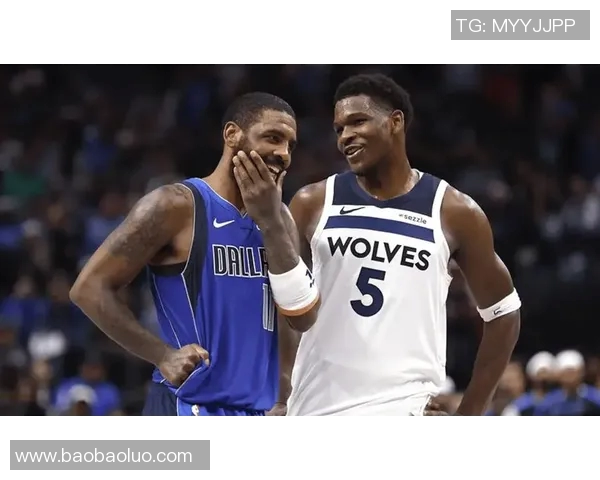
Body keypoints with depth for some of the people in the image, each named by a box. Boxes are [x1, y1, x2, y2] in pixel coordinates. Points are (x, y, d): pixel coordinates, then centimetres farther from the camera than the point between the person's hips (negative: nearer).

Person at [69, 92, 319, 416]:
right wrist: (163, 355, -17)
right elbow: (89, 288, -10)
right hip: (187, 414, -8)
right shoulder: (178, 206, -8)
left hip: (251, 416, 8)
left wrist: (271, 221, -7)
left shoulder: (276, 218, 14)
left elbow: (303, 315, 2)